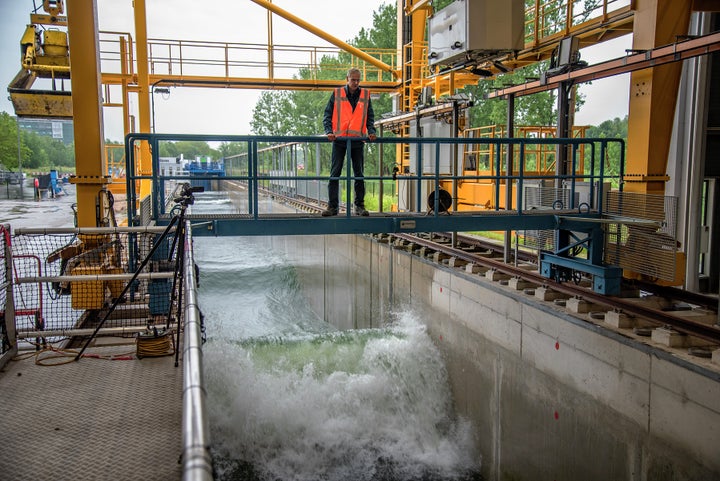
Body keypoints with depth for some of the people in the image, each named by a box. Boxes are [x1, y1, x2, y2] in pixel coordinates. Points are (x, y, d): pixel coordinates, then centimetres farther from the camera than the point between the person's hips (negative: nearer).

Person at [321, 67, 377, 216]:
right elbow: (327, 115, 6)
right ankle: (332, 206, 2)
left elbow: (370, 116, 13)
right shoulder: (337, 94, 5)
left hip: (358, 140, 1)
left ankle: (360, 205, 11)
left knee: (359, 174, 5)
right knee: (335, 173, -2)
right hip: (339, 139, -1)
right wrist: (329, 131, -9)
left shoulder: (365, 94, 9)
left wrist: (371, 131, -3)